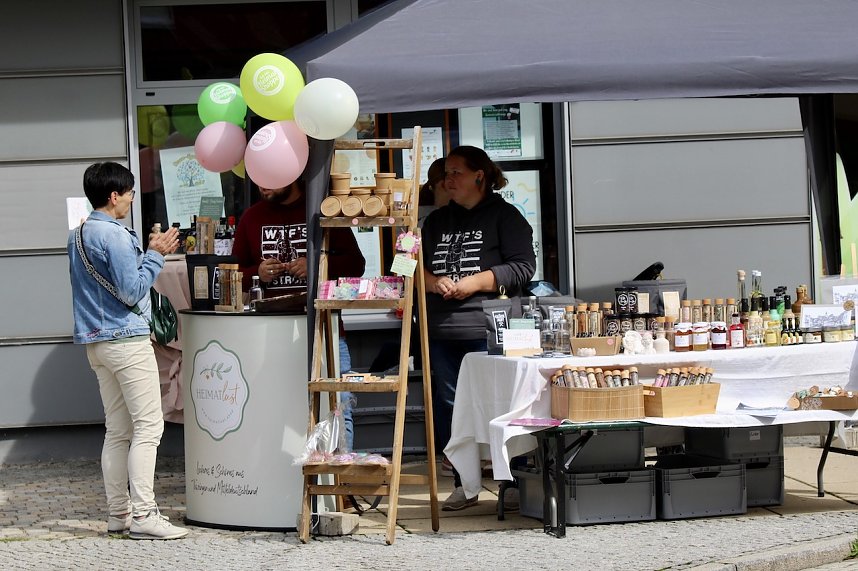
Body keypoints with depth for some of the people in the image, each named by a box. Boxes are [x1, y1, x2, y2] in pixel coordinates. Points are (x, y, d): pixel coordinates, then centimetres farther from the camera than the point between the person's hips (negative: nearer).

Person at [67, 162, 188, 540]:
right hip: (126, 339, -10)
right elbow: (132, 292, -17)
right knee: (148, 426, -8)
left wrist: (150, 252, 18)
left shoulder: (78, 236, 15)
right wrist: (156, 255, -8)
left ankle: (118, 513, 11)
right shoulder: (115, 236, -15)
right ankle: (143, 515, -12)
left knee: (117, 430, 11)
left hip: (95, 341, 10)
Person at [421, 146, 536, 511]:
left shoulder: (504, 216, 3)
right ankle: (463, 484, 13)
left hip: (487, 333, -6)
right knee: (449, 408, 5)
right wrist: (434, 282, -3)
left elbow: (522, 268, -6)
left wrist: (476, 282, -13)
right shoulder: (437, 221, 20)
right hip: (441, 334, 6)